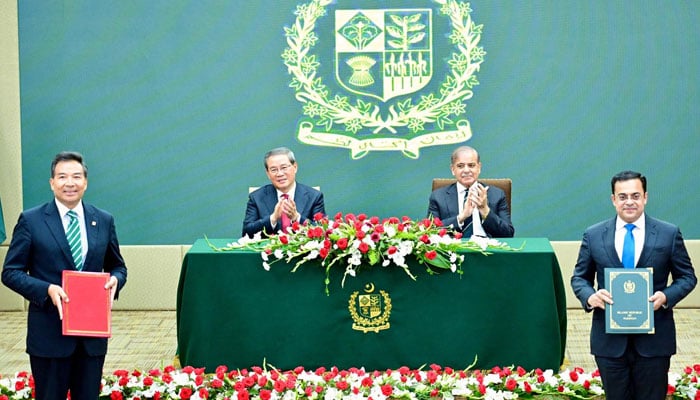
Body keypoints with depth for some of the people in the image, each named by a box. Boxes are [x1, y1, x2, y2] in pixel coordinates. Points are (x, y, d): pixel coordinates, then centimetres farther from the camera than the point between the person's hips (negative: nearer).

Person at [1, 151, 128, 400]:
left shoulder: (104, 221, 8)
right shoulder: (31, 220, -3)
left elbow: (117, 266, 17)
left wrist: (115, 279, -7)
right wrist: (47, 289, -19)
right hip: (49, 332, -3)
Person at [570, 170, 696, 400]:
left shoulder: (669, 234, 0)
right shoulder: (593, 236, 3)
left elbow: (687, 277, 5)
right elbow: (579, 277, 9)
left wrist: (666, 296, -14)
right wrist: (590, 296, -13)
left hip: (654, 339, -1)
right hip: (609, 339, 1)